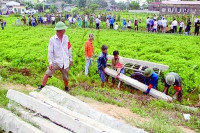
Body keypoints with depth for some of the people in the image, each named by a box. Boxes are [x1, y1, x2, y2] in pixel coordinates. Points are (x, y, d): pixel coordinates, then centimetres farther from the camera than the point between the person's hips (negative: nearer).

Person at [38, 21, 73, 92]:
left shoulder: (66, 38, 1)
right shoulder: (52, 39, -11)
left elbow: (69, 49, 10)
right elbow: (50, 51, -10)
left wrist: (70, 59, 13)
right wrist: (50, 62, -14)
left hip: (65, 62, 3)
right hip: (56, 61, -3)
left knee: (66, 77, 13)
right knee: (48, 73, -13)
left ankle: (66, 88, 37)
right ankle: (42, 87, 1)